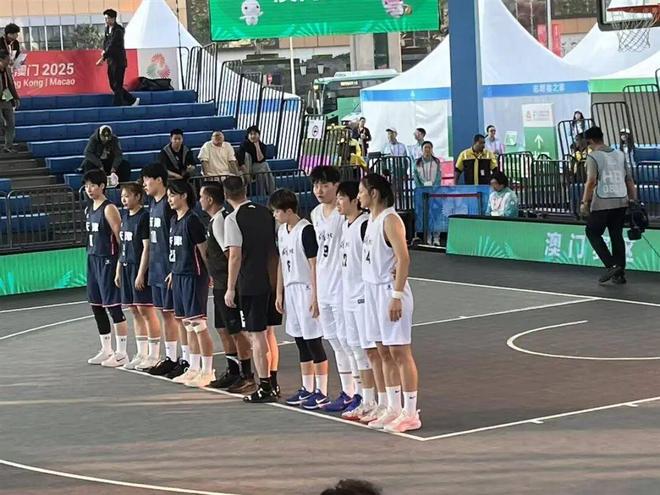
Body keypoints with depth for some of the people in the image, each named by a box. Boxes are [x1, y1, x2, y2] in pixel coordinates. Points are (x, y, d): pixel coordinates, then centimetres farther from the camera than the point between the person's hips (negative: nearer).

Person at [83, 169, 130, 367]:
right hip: (92, 260, 9)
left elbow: (120, 238, -14)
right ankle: (106, 350, 22)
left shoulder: (109, 209, -11)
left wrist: (120, 264, -17)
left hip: (108, 261, -9)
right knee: (97, 306, 12)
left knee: (113, 306, -5)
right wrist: (91, 258, 16)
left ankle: (121, 353, 0)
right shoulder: (88, 210, 13)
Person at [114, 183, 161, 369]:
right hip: (127, 267, 8)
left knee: (145, 309, -5)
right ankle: (142, 354, 17)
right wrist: (118, 271, 16)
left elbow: (147, 247, -15)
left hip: (140, 268, -8)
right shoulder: (125, 216, 13)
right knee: (135, 310, 11)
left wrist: (141, 273, -18)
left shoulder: (144, 216, -12)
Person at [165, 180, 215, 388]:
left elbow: (203, 250, -12)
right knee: (188, 325, 13)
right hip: (179, 277, 9)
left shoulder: (192, 220, -14)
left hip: (194, 277, -9)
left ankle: (207, 371, -1)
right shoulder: (174, 221, 12)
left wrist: (209, 275, -9)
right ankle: (194, 368, 21)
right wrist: (174, 272, 17)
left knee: (198, 325, -6)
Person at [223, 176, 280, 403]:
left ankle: (265, 387, -2)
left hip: (250, 283, -6)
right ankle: (272, 382, 24)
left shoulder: (233, 219, -10)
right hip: (271, 279, 6)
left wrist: (230, 288, -10)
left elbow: (235, 256, -15)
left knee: (257, 335, -2)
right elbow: (277, 248, 13)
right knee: (267, 332, 17)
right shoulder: (266, 213, 8)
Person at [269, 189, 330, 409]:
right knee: (301, 342, 12)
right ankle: (307, 388, 19)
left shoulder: (305, 230, -14)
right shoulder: (282, 231, 11)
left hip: (306, 289, -8)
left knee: (313, 341, -4)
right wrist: (279, 293, 15)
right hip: (291, 289, 8)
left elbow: (315, 265, -15)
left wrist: (315, 296, -18)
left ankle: (321, 390, 2)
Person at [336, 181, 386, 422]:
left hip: (364, 295, -9)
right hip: (349, 296, 9)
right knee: (359, 350, 14)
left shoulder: (366, 225, -15)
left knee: (372, 350, -6)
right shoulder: (345, 225, 13)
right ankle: (366, 401, 22)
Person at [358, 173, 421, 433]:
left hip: (390, 291, -9)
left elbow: (403, 258, -20)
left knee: (400, 352, -6)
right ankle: (393, 408, 20)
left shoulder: (390, 220, -14)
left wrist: (397, 296, -23)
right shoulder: (372, 220, 14)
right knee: (384, 352, 12)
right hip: (373, 289, 10)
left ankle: (410, 413, -3)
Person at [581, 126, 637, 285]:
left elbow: (591, 181, -15)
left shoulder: (593, 157, -5)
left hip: (602, 203, -5)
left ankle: (612, 265, -5)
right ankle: (620, 273, 10)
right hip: (621, 202, 6)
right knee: (617, 236, 12)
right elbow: (629, 179, 11)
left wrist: (584, 203, -11)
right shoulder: (620, 154, 12)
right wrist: (633, 199, 15)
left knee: (593, 233, 9)